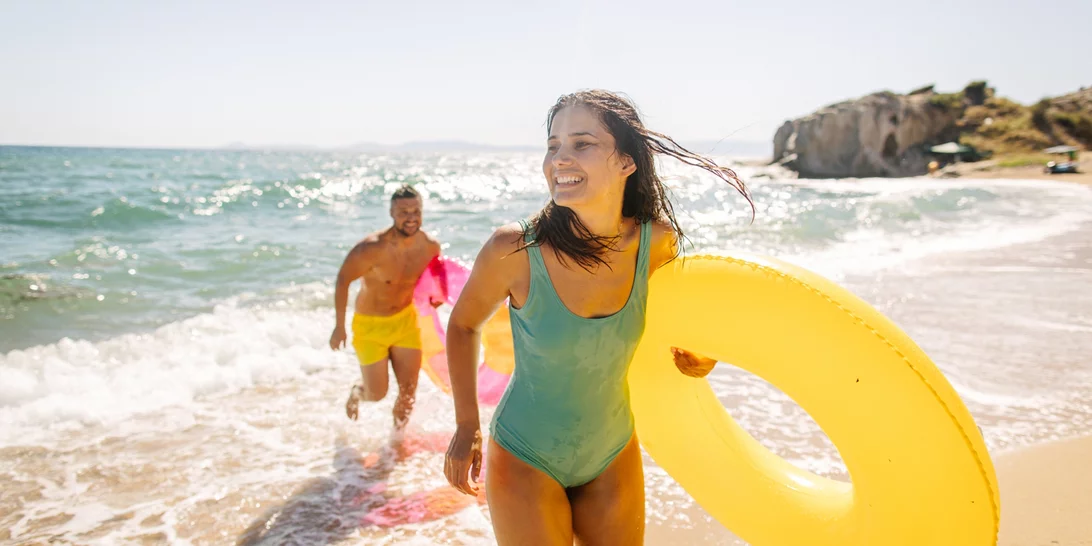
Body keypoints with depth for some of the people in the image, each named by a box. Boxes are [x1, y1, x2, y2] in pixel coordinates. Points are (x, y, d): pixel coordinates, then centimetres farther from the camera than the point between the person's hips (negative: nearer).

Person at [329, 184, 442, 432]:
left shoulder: (430, 246, -14)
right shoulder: (373, 248, -28)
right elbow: (343, 280, -14)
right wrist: (340, 327, -10)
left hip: (406, 320, 4)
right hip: (370, 325, -3)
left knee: (409, 391, 5)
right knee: (377, 394, 4)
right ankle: (357, 392, 42)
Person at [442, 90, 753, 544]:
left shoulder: (658, 241, -16)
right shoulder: (513, 250, -25)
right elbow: (463, 324, -6)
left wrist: (693, 348, -7)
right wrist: (467, 427, -5)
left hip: (614, 455, 4)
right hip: (525, 459, -3)